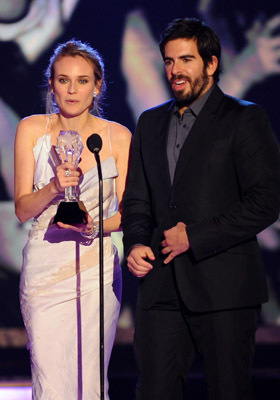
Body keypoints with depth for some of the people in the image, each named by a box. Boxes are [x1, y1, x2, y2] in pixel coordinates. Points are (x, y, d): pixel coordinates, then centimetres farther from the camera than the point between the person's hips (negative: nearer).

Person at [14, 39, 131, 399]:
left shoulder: (118, 136, 2)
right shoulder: (32, 130, 2)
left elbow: (126, 212, 6)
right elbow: (22, 209, 1)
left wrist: (92, 226, -14)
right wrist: (54, 187, -19)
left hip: (97, 269, 0)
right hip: (45, 266, 0)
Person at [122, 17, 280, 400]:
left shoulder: (244, 118, -1)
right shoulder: (150, 123, 18)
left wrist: (195, 237, -12)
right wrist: (135, 243, 0)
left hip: (224, 286, -5)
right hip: (162, 289, 5)